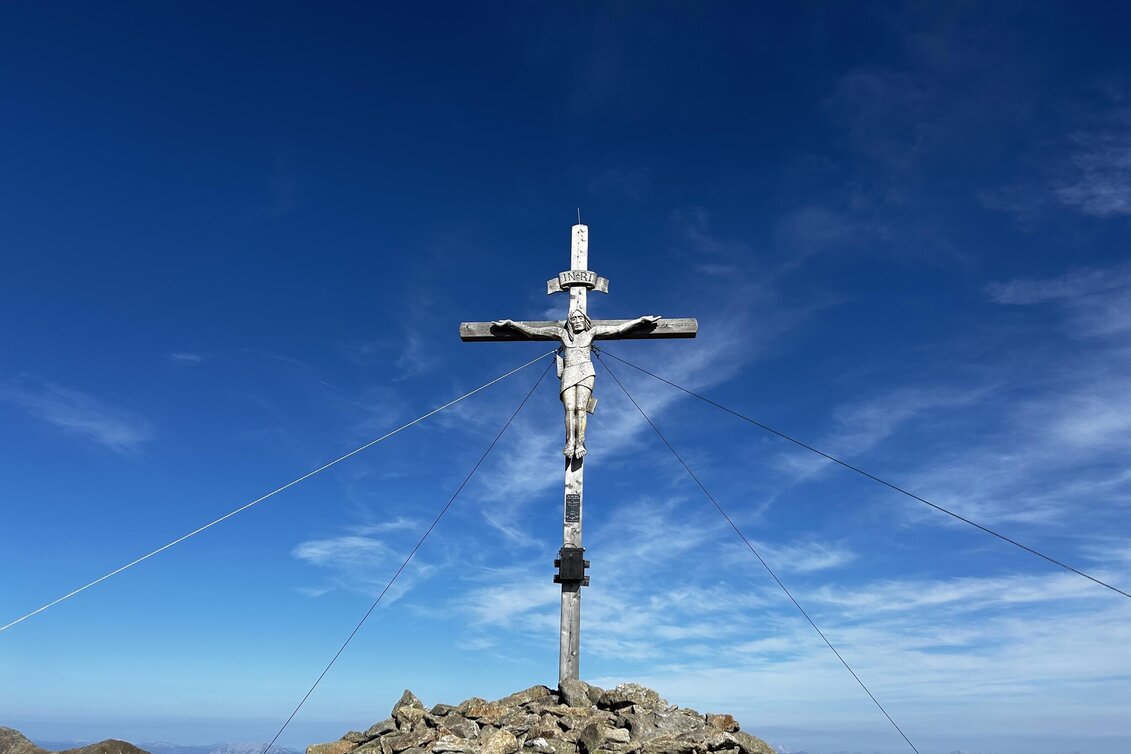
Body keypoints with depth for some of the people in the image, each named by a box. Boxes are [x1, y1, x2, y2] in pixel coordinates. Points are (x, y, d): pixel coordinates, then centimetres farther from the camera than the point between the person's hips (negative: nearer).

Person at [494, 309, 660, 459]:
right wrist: (510, 323, 17)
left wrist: (642, 319, 14)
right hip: (568, 374, 1)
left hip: (585, 372, -1)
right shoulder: (562, 333, 18)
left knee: (580, 407, -18)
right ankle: (570, 442, -31)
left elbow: (618, 328, 17)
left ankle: (579, 443, -29)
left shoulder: (591, 332, 17)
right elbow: (533, 331, 19)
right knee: (569, 408, -18)